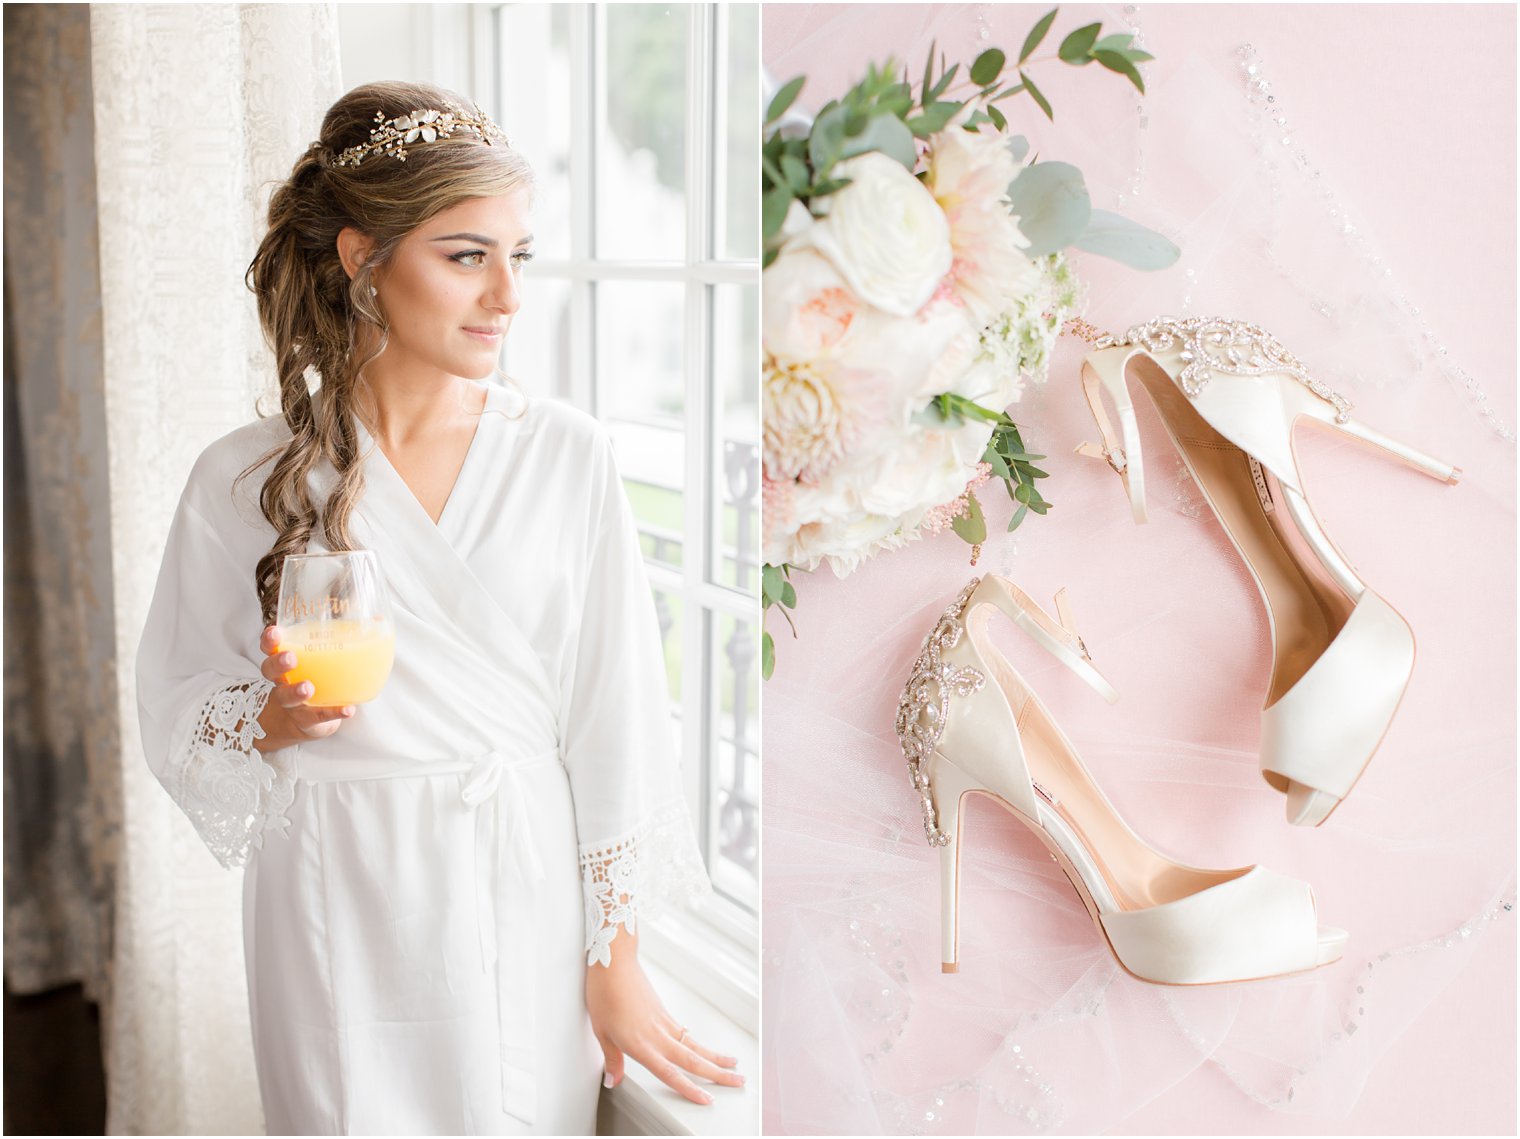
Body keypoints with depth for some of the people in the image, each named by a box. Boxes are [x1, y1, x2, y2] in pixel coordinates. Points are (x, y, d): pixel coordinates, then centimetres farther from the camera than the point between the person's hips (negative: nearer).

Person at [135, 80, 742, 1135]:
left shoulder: (568, 455, -5)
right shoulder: (246, 479, -5)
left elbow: (611, 722, -3)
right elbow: (180, 724, 3)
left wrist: (616, 966, -2)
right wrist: (278, 719, -19)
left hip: (527, 900, 1)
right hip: (338, 914, 0)